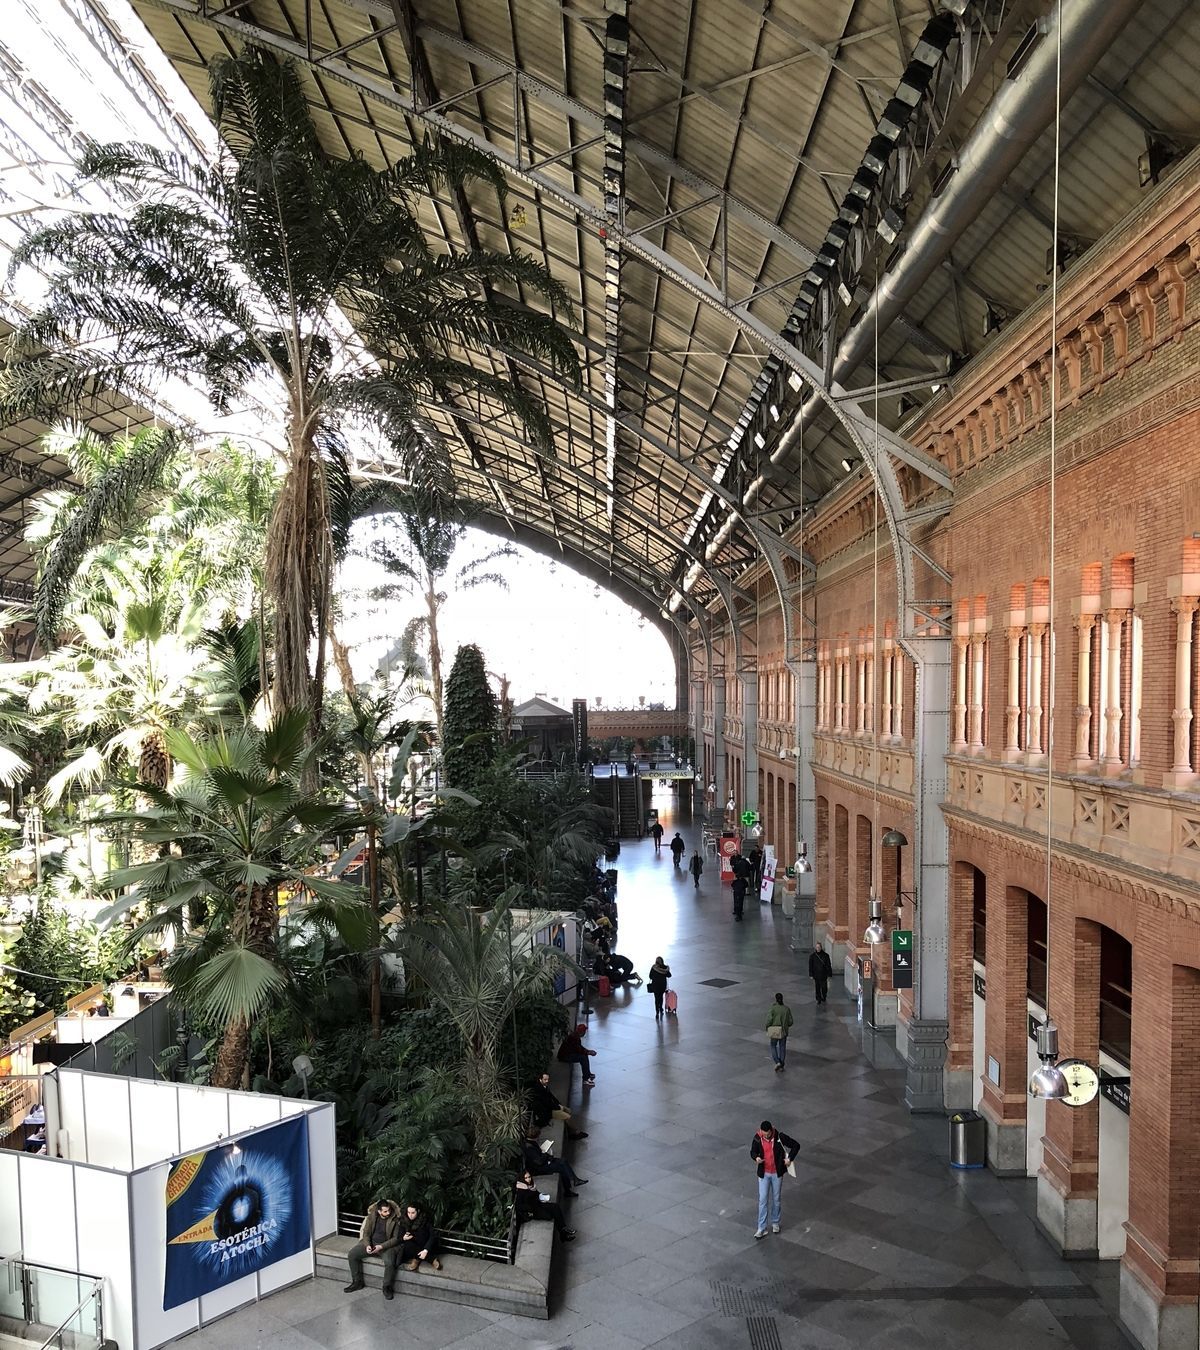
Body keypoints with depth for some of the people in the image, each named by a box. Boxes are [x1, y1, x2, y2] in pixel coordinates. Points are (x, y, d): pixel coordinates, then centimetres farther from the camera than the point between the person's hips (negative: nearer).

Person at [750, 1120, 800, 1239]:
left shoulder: (780, 1137, -20)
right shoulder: (757, 1138, -15)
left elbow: (796, 1145, -9)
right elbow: (753, 1151, 0)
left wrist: (789, 1158, -16)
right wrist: (756, 1158, -21)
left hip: (777, 1173, 0)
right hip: (763, 1174, 0)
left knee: (777, 1199, 14)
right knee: (763, 1200, 1)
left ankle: (775, 1223, 34)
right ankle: (761, 1228, 9)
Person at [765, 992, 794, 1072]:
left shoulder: (773, 1008, -14)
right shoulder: (787, 1008, -4)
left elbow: (769, 1020, -16)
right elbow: (790, 1021, -1)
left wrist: (767, 1028, 2)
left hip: (774, 1031, -3)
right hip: (784, 1032, 3)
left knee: (773, 1046, 15)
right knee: (782, 1048, 14)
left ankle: (777, 1062, -3)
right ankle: (781, 1066, 16)